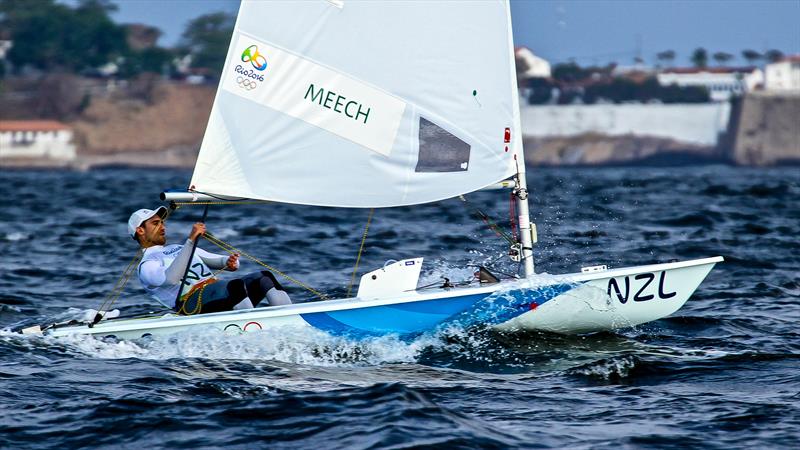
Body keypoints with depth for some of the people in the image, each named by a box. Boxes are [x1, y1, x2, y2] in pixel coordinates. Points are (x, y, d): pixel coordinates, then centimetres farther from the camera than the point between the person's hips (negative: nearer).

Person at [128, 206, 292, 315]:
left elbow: (220, 261, 28)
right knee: (237, 285, -35)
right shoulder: (146, 266, 9)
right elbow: (171, 278, -16)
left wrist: (230, 262, 1)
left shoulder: (178, 249, 34)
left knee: (265, 278, -16)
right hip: (193, 299, -8)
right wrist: (191, 240, -20)